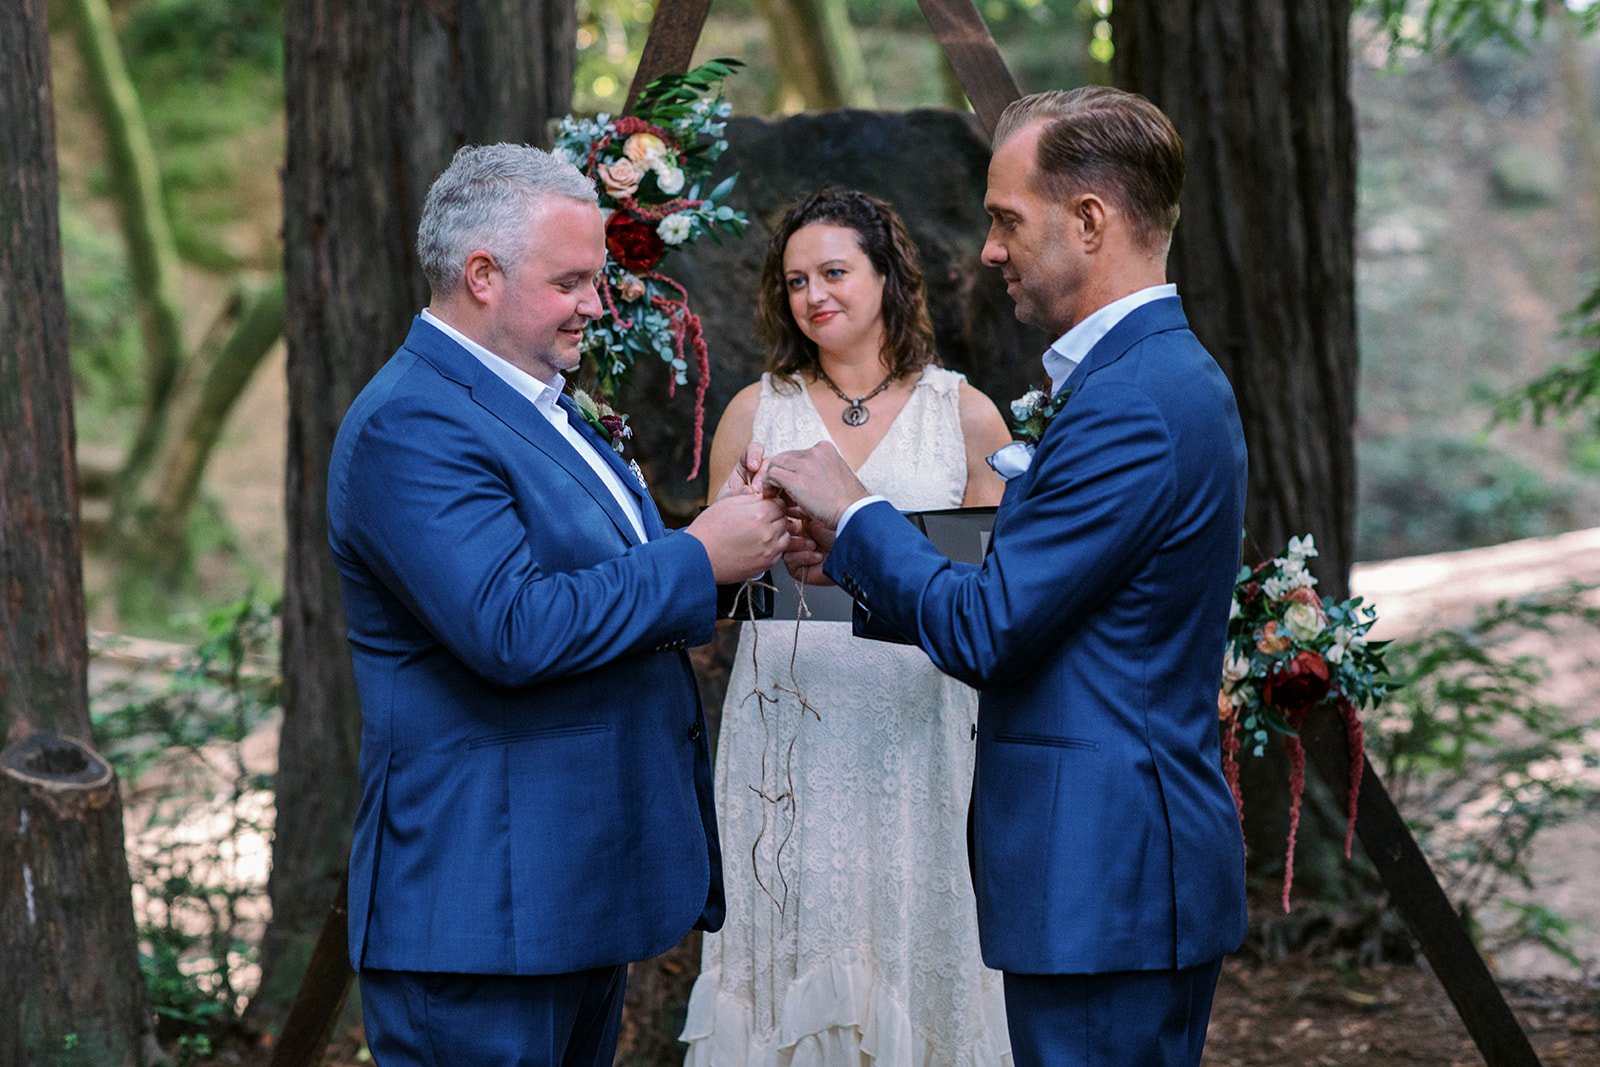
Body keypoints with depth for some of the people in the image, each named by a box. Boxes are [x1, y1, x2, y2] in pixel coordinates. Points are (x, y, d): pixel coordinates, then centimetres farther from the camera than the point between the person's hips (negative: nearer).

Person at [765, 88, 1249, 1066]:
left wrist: (855, 512, -6)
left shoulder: (1131, 406, -20)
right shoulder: (1170, 376, 13)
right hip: (1133, 870, 10)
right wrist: (860, 556, 9)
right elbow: (1027, 600, 15)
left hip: (1104, 881, -10)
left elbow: (984, 633, -18)